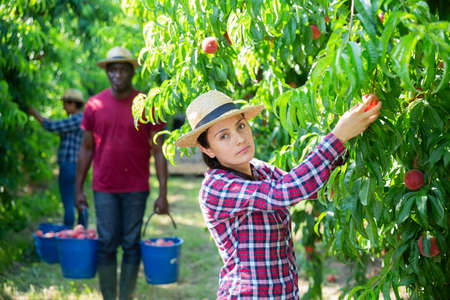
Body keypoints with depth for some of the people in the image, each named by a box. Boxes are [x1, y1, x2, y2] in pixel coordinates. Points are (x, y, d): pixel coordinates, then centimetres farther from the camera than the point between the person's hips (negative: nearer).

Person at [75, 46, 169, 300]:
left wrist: (163, 193, -6)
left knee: (132, 245, 5)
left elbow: (158, 151, -1)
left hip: (136, 188, -1)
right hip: (104, 188, 1)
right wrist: (79, 188, 8)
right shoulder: (94, 105, 2)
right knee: (107, 244, 3)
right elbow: (87, 148, 9)